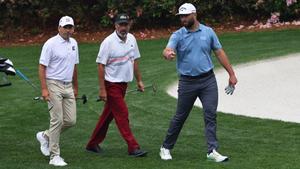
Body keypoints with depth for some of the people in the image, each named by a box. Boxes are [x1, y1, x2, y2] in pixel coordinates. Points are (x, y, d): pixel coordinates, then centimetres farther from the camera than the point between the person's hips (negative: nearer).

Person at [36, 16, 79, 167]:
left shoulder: (73, 43, 11)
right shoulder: (51, 44, -10)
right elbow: (42, 67, -11)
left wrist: (75, 87, 22)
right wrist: (44, 89, -19)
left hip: (68, 86, 7)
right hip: (54, 86, -7)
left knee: (71, 120, 3)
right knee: (57, 120, -7)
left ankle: (45, 136, 26)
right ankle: (54, 156, 0)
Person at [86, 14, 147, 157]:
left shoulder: (131, 39, 5)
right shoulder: (108, 42, -15)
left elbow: (134, 60, 16)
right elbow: (101, 65, -14)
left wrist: (139, 80, 14)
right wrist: (102, 89, -18)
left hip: (124, 83, 7)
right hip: (112, 84, -7)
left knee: (108, 114, 14)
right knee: (122, 114, -7)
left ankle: (93, 144, 25)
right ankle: (133, 147, -4)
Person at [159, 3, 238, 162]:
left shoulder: (208, 32, 3)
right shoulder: (177, 35, -3)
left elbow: (219, 53, 8)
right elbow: (167, 50, -21)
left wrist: (231, 74, 5)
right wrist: (168, 54, -47)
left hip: (208, 80, 1)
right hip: (187, 82, -1)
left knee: (211, 114, -6)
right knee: (180, 117, 6)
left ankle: (212, 151, -4)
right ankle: (166, 148, 20)